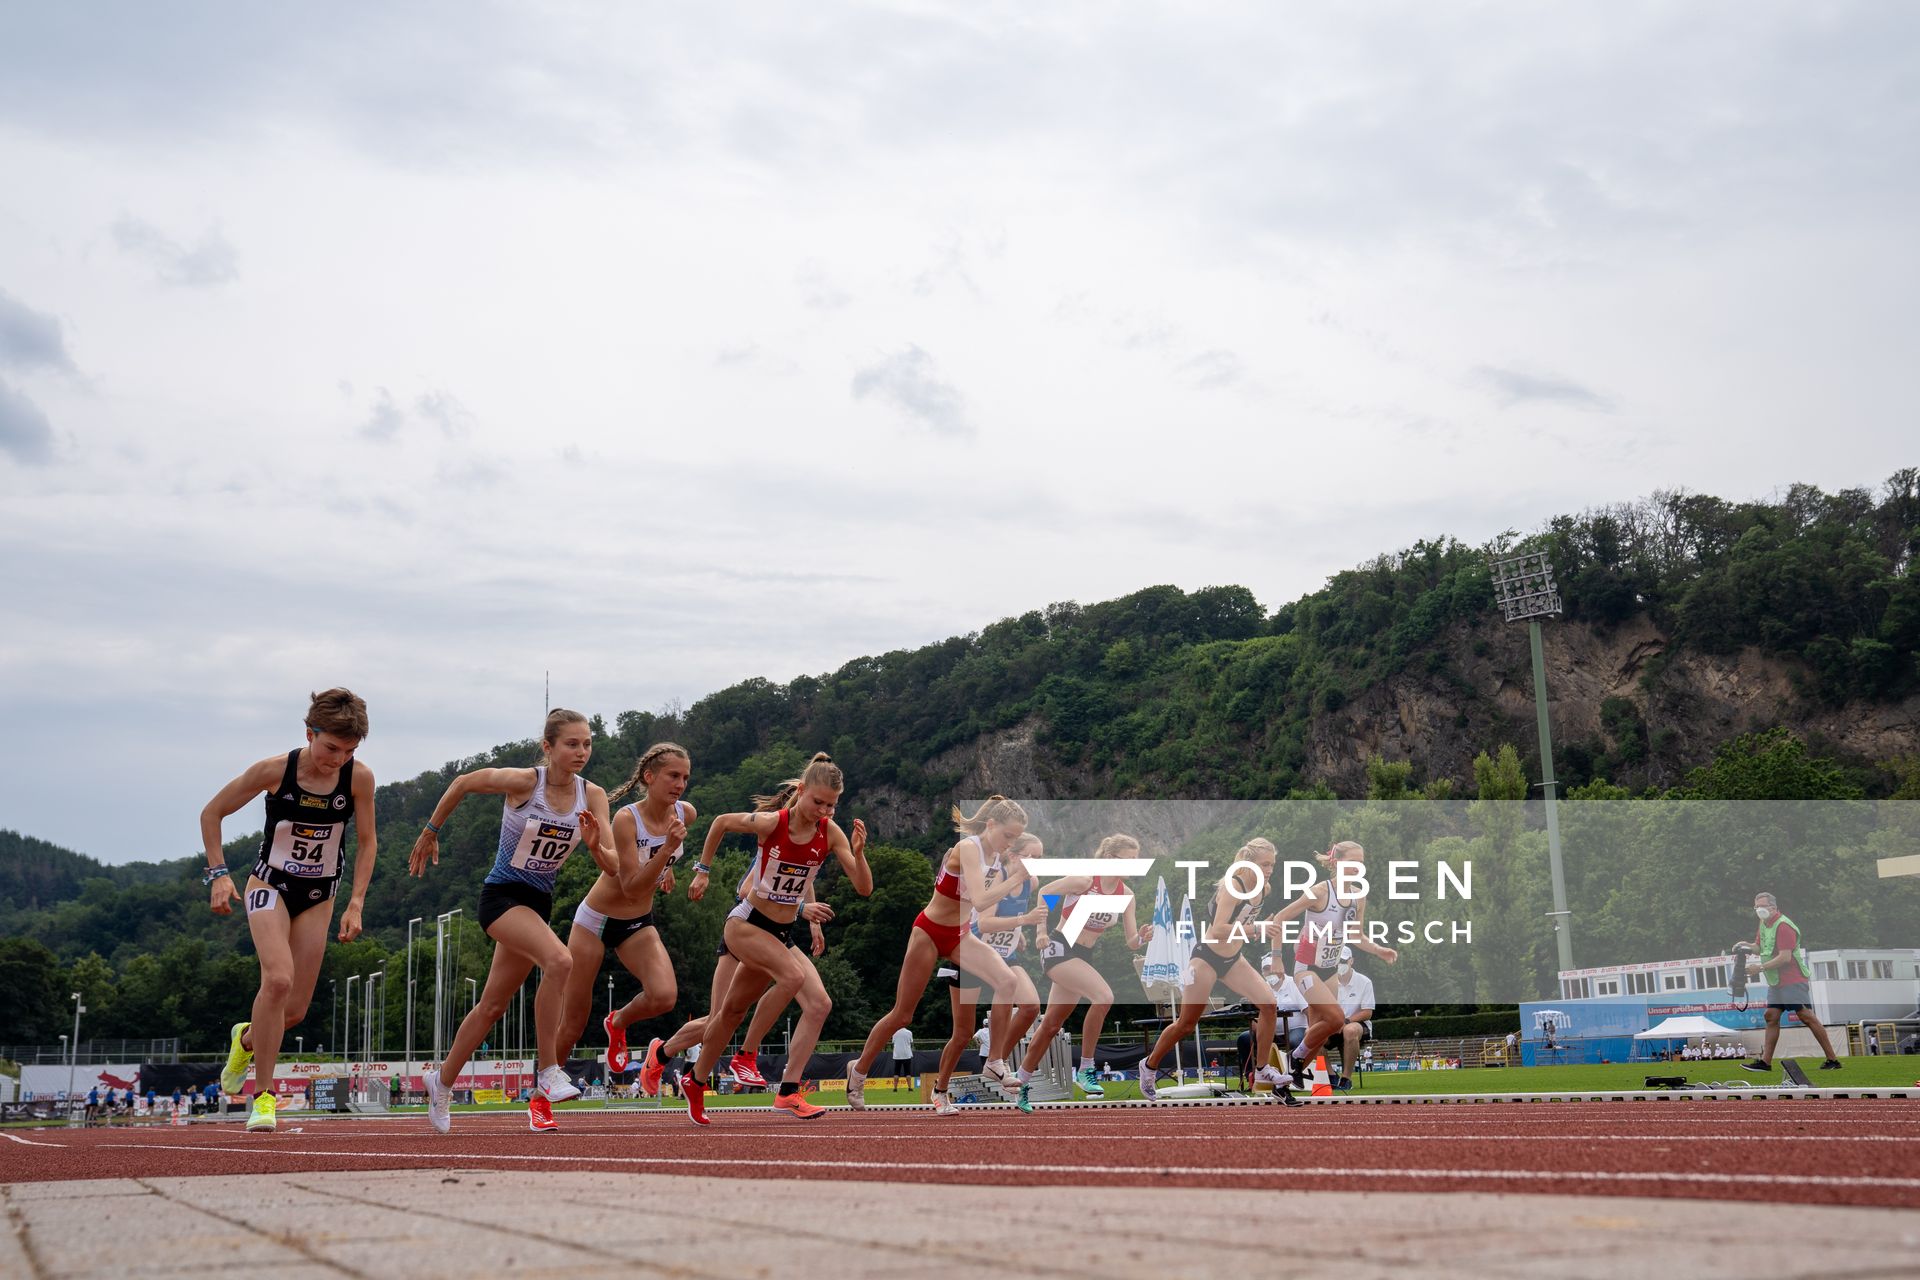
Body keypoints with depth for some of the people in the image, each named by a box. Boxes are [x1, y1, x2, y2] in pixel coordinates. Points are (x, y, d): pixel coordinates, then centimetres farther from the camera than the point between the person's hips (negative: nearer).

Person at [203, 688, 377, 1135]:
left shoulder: (359, 778, -14)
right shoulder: (275, 770, -19)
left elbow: (367, 842, -1)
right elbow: (211, 813, -5)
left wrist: (355, 904, -8)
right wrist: (218, 873, -13)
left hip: (318, 897, 3)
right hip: (271, 884, -3)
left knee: (295, 1009, 1)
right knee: (278, 980, -27)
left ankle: (246, 1039, 37)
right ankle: (263, 1096, -16)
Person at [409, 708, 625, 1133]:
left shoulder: (592, 796, -6)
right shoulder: (523, 782, -17)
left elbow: (614, 867, -8)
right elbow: (462, 784, -1)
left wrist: (595, 845, -29)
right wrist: (429, 833, 6)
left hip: (538, 902, 6)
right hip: (502, 894, -6)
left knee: (493, 1005, 15)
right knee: (559, 960, -31)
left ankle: (442, 1081, 36)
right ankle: (547, 1071, -21)